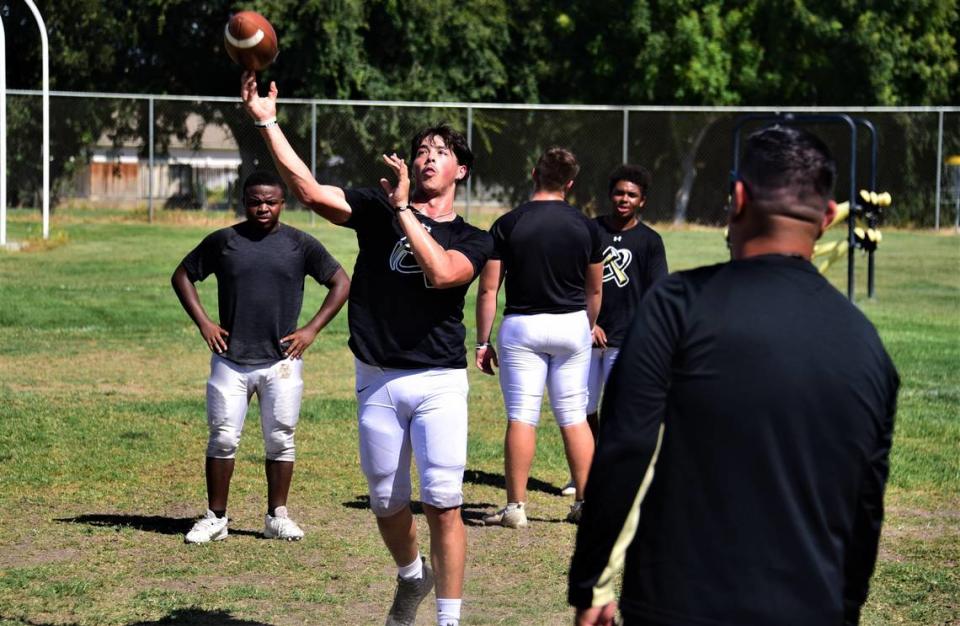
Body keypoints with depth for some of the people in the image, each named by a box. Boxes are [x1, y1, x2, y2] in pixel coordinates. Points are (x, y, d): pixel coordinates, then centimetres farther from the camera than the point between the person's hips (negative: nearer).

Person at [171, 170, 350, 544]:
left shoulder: (300, 245, 4)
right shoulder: (223, 241, 5)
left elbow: (341, 283, 8)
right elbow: (182, 277, 14)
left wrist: (311, 330, 1)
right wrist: (203, 324, 3)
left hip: (281, 360, 0)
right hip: (230, 359, 0)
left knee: (280, 441, 4)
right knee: (222, 440, -1)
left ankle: (277, 517, 15)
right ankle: (215, 518, 8)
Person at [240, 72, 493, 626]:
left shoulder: (473, 241, 3)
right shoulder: (378, 210, 6)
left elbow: (441, 272, -19)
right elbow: (310, 191, -7)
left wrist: (404, 209, -21)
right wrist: (267, 123, -14)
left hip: (439, 382, -2)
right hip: (378, 382, 2)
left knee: (443, 503, -10)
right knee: (387, 503, 13)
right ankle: (412, 577, 42)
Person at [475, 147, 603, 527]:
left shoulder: (508, 225, -7)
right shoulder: (585, 227, 1)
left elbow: (488, 289, -7)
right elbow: (595, 289, 11)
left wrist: (483, 342, 0)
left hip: (521, 327, -2)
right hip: (572, 325, 2)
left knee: (521, 417, 0)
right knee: (574, 417, 9)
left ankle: (516, 507, -1)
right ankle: (586, 502, 11)